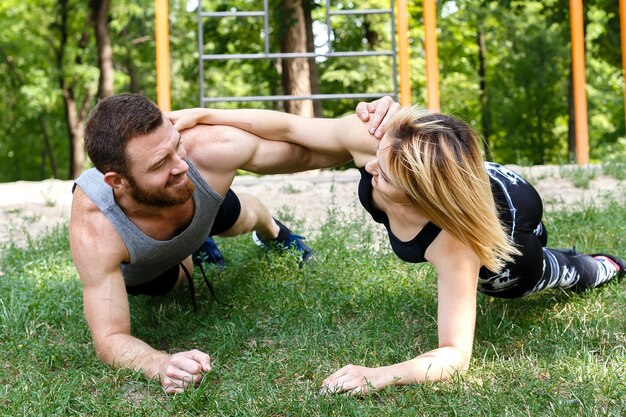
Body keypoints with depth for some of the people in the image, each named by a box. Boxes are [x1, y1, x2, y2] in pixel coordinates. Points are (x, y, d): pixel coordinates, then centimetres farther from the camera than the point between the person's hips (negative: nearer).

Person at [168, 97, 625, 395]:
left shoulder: (453, 241, -49)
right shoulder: (374, 142, -40)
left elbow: (455, 355, -45)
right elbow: (289, 127, -25)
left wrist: (382, 376, -60)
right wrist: (204, 115, -25)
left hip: (512, 219, -3)